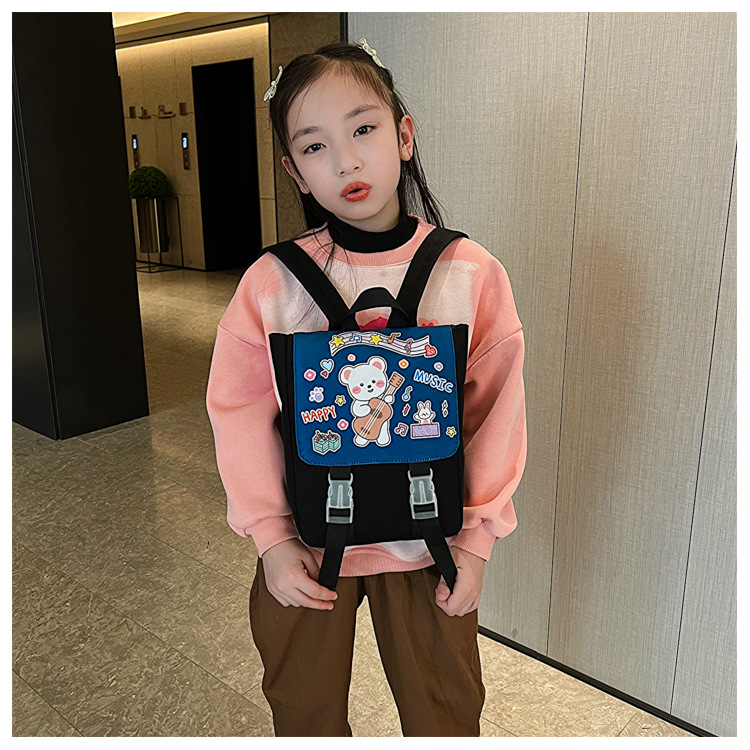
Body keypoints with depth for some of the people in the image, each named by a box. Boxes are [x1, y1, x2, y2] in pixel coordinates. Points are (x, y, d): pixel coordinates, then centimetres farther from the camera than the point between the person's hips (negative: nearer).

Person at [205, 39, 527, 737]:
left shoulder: (470, 272, -12)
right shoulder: (272, 281, -12)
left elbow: (497, 413, -6)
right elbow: (239, 411, -6)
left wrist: (476, 539, -4)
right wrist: (271, 538, -7)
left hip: (428, 539, 0)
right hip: (307, 541, 1)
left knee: (444, 708, 21)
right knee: (304, 707, 24)